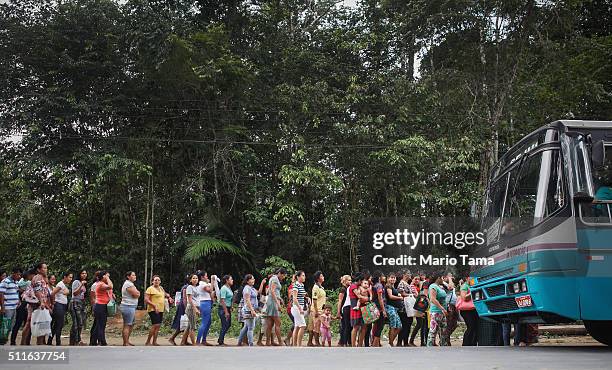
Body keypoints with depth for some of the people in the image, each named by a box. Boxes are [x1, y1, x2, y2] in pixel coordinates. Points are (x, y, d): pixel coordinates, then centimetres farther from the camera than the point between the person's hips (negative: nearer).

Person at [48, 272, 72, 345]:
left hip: (63, 306, 9)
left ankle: (49, 342, 17)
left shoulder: (65, 285, 16)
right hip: (59, 306, -9)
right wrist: (54, 302, -10)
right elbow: (52, 293, -21)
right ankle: (58, 343, -2)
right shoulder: (60, 284, -13)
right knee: (59, 325, -6)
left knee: (56, 325, 12)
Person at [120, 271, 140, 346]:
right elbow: (137, 295, -18)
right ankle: (125, 343, -7)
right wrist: (137, 293, 2)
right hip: (128, 307, -11)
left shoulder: (130, 284, 20)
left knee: (131, 325, 15)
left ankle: (127, 341, 21)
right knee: (127, 326, -8)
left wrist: (136, 292, -2)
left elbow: (137, 294, 17)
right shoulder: (129, 284, -14)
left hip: (131, 307, 11)